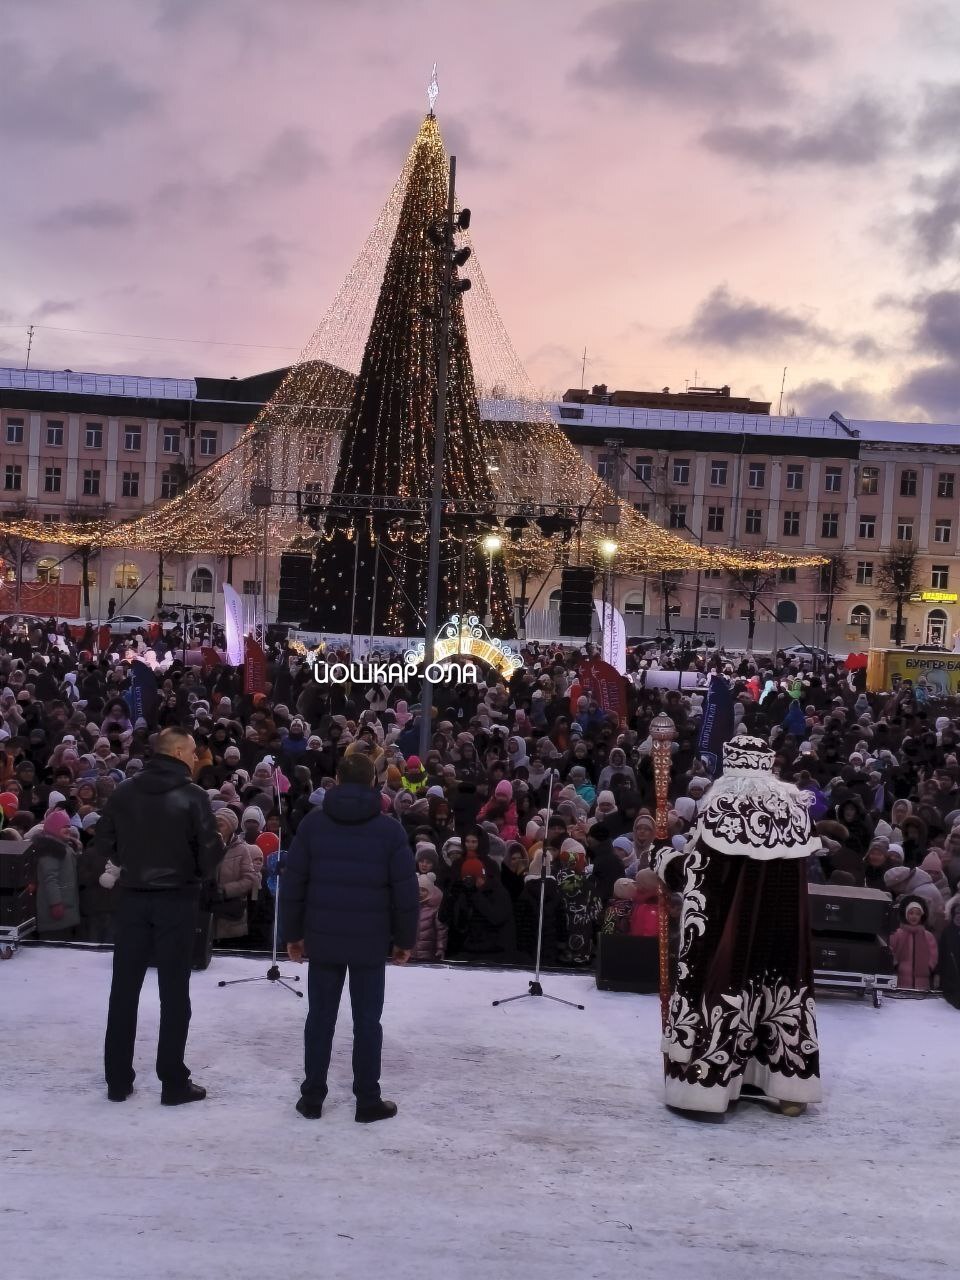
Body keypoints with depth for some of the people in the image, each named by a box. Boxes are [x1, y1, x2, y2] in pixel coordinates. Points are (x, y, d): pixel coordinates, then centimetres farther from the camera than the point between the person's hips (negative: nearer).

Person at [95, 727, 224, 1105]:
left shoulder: (125, 791, -1)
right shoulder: (192, 796, -12)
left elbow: (104, 842, 3)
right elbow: (211, 849, -14)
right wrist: (203, 876, 7)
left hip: (133, 896, 4)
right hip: (176, 899, -3)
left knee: (124, 988, 11)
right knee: (174, 991, 4)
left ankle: (118, 1079, 17)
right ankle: (174, 1082, 8)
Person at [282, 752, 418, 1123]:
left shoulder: (312, 823, 0)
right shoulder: (390, 829, -4)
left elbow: (292, 883, 0)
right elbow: (406, 891, -5)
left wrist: (293, 933, 9)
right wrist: (405, 939, 5)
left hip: (322, 938, 2)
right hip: (370, 941, -2)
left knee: (320, 1016, 11)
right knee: (367, 1020, 7)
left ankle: (312, 1097, 17)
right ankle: (368, 1101, 12)